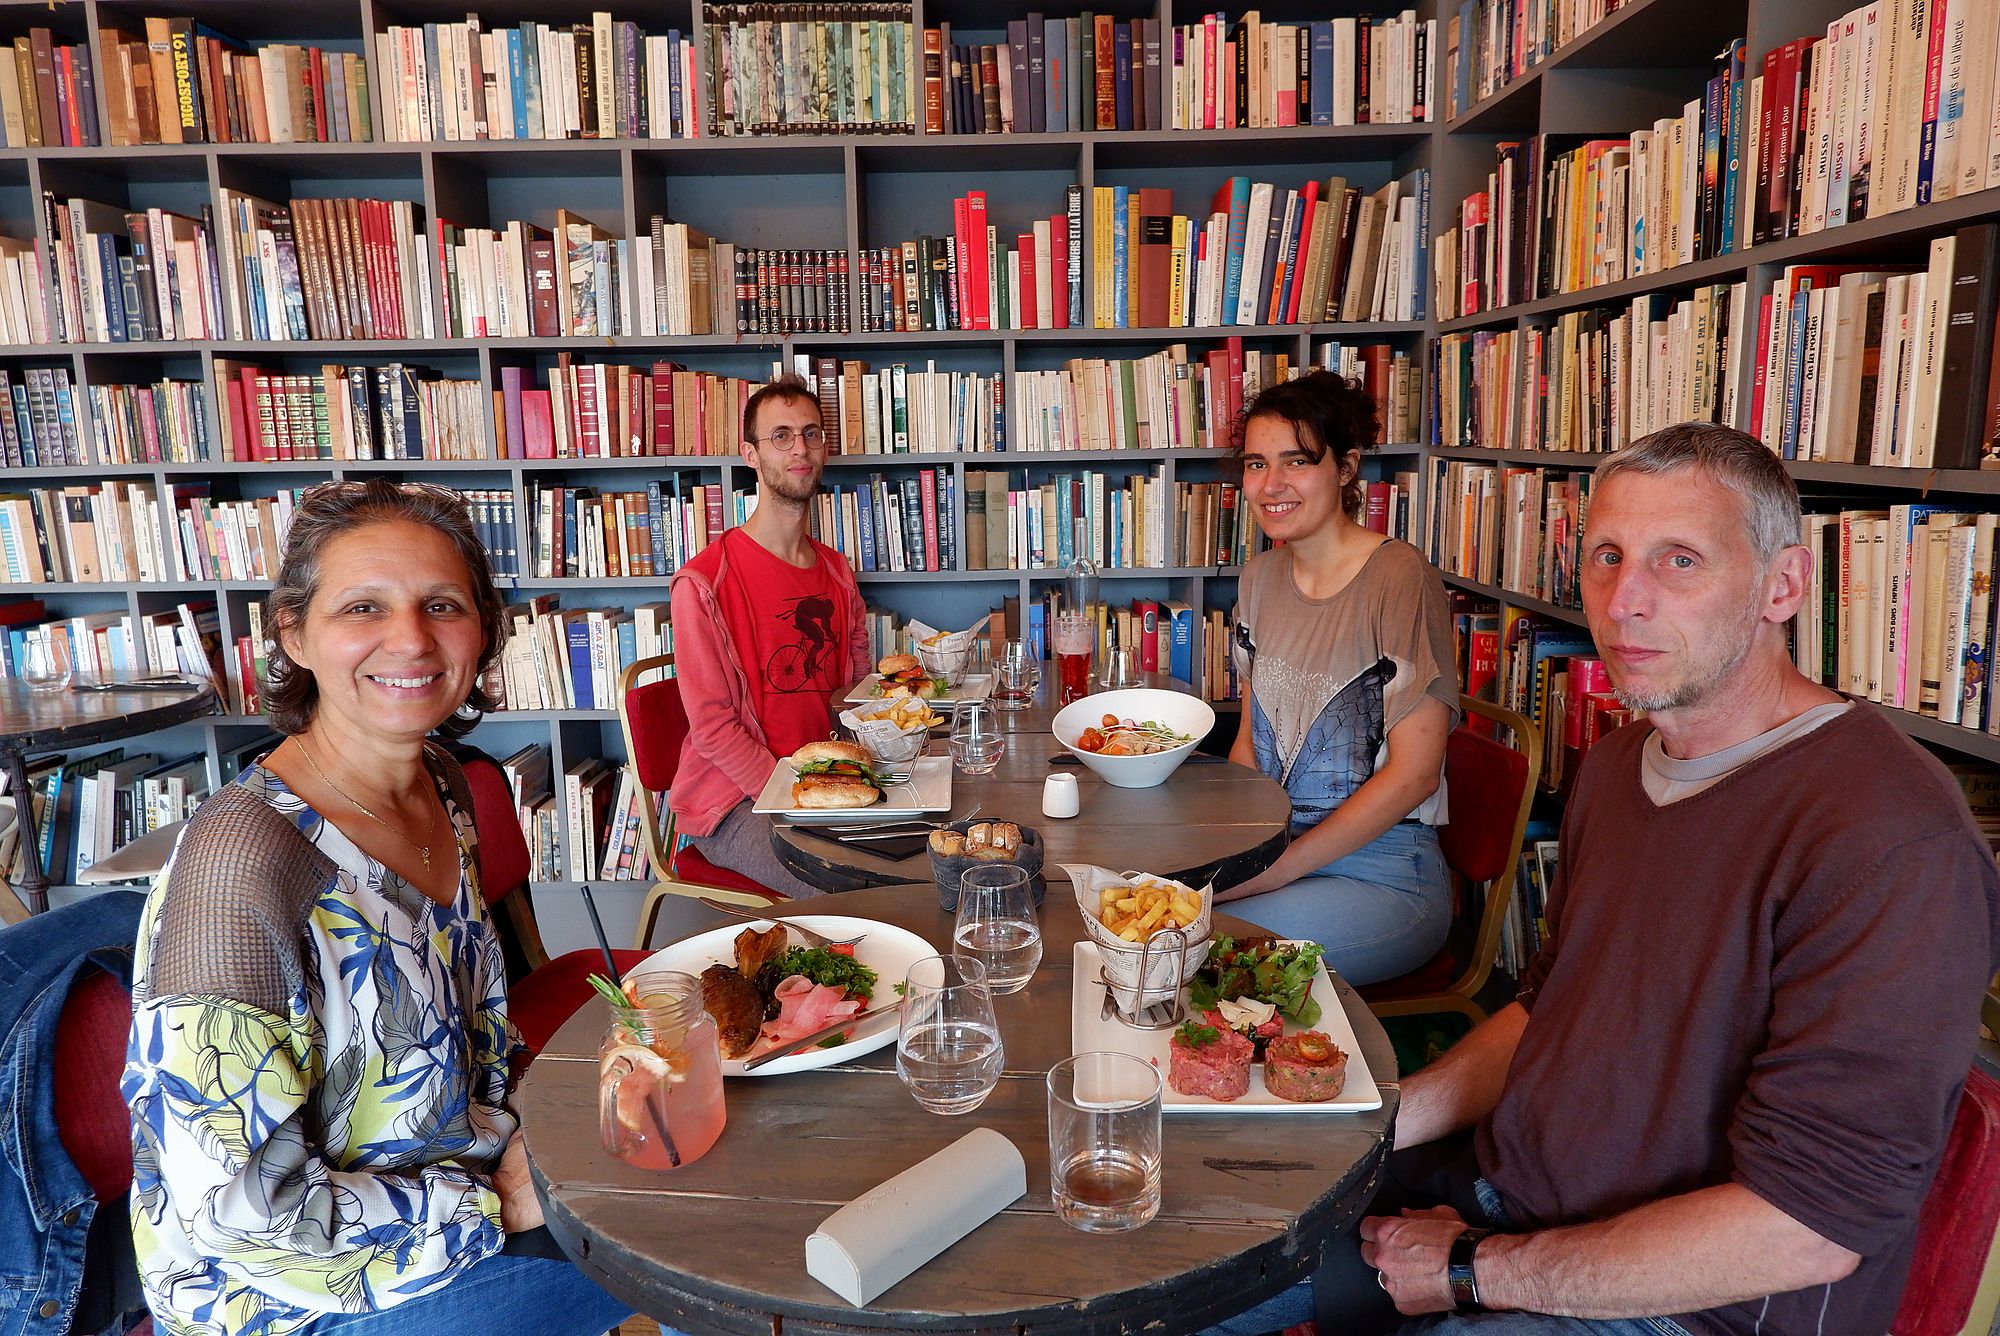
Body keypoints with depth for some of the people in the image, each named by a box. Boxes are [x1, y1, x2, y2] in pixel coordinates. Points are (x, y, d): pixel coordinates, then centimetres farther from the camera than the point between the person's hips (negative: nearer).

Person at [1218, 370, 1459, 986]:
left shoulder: (1400, 578, -14)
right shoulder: (1262, 576, 7)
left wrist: (1275, 870, -16)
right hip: (1277, 848, 6)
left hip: (1383, 875, -6)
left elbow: (1413, 772, -16)